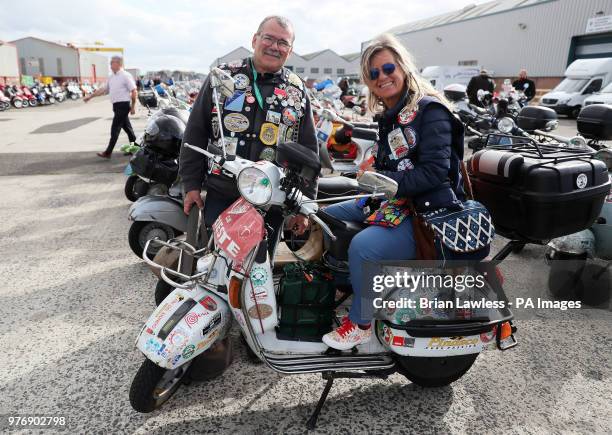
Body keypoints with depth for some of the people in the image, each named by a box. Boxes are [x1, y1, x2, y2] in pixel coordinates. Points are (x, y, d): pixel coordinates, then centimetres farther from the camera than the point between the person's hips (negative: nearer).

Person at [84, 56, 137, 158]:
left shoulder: (126, 76, -11)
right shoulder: (112, 77, 14)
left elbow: (134, 91, -14)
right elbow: (103, 89, 20)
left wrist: (133, 106, -14)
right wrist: (90, 96, 17)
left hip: (123, 105, -8)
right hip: (117, 105, 8)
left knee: (115, 129, -8)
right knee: (126, 127, 14)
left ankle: (108, 152, -6)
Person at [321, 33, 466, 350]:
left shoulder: (430, 110, -12)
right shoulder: (387, 115, 14)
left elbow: (435, 172, -21)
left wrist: (383, 180, -25)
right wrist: (371, 171, 0)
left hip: (429, 210, -9)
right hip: (392, 200, 9)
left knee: (363, 247, -31)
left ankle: (360, 324, -7)